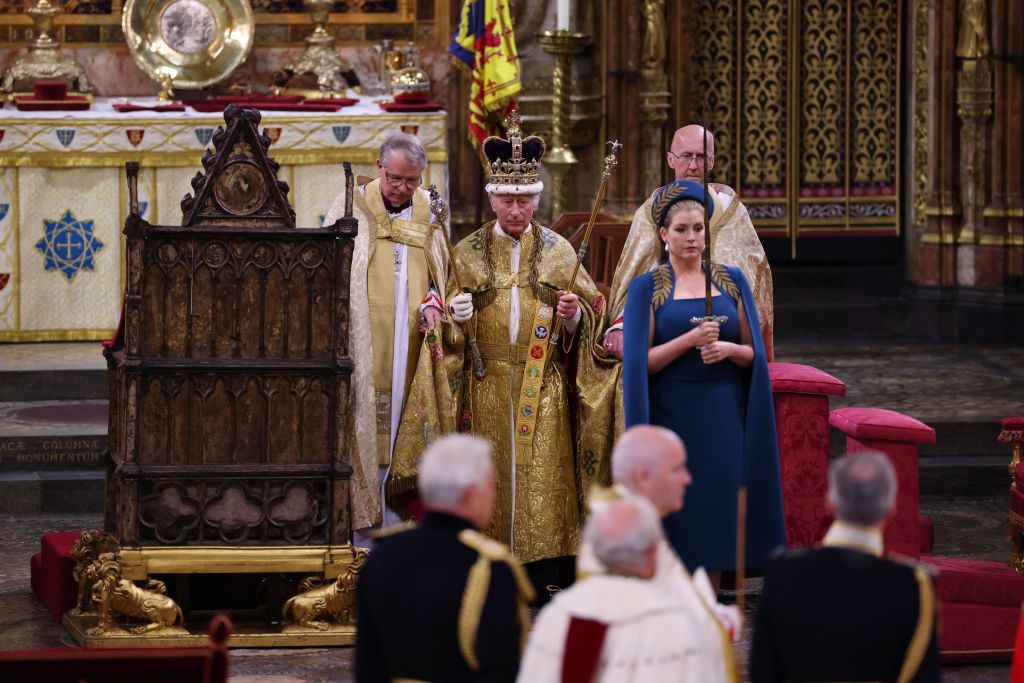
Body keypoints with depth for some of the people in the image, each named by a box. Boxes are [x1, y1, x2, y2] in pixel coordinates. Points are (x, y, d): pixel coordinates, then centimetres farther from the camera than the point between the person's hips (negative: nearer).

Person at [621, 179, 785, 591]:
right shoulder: (646, 288, 1)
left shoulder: (732, 281, 9)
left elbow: (754, 353, 8)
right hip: (672, 415, -2)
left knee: (717, 510, 1)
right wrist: (690, 339, -18)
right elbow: (639, 361, -6)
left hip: (722, 416, 2)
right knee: (676, 515, -3)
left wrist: (728, 349, -13)